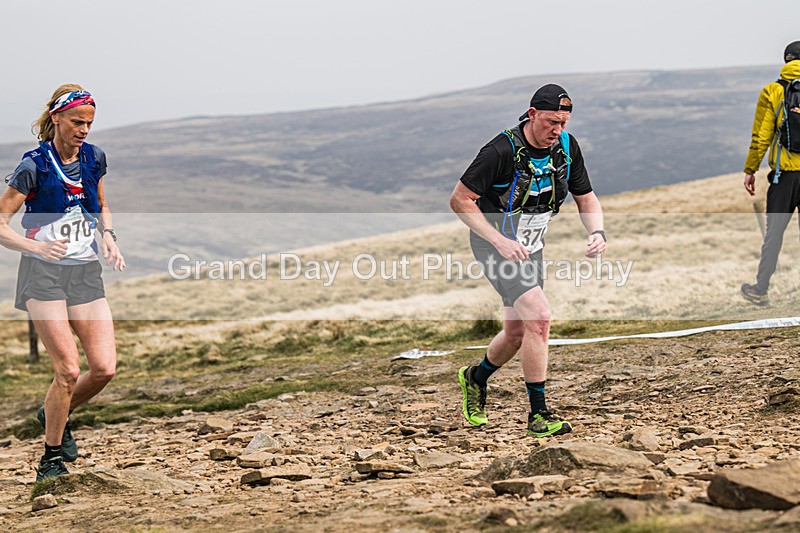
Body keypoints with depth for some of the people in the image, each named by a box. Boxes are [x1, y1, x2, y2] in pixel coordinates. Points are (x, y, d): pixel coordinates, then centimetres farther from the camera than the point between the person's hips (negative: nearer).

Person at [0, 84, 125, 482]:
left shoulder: (94, 158, 5)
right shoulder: (34, 166, -10)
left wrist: (108, 236, 2)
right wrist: (37, 246, -26)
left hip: (86, 272, 5)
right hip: (43, 274, -5)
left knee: (105, 368, -5)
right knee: (68, 370, -13)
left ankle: (55, 415, 25)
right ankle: (51, 460, 6)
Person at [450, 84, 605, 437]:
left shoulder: (567, 147, -7)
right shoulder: (503, 150, -25)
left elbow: (586, 198, 6)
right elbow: (460, 200, -20)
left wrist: (597, 233, -15)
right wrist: (499, 241, -27)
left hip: (530, 248, 7)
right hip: (494, 245, -7)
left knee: (518, 333, 13)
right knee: (539, 316, -22)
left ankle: (476, 378, 44)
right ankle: (538, 414, -14)